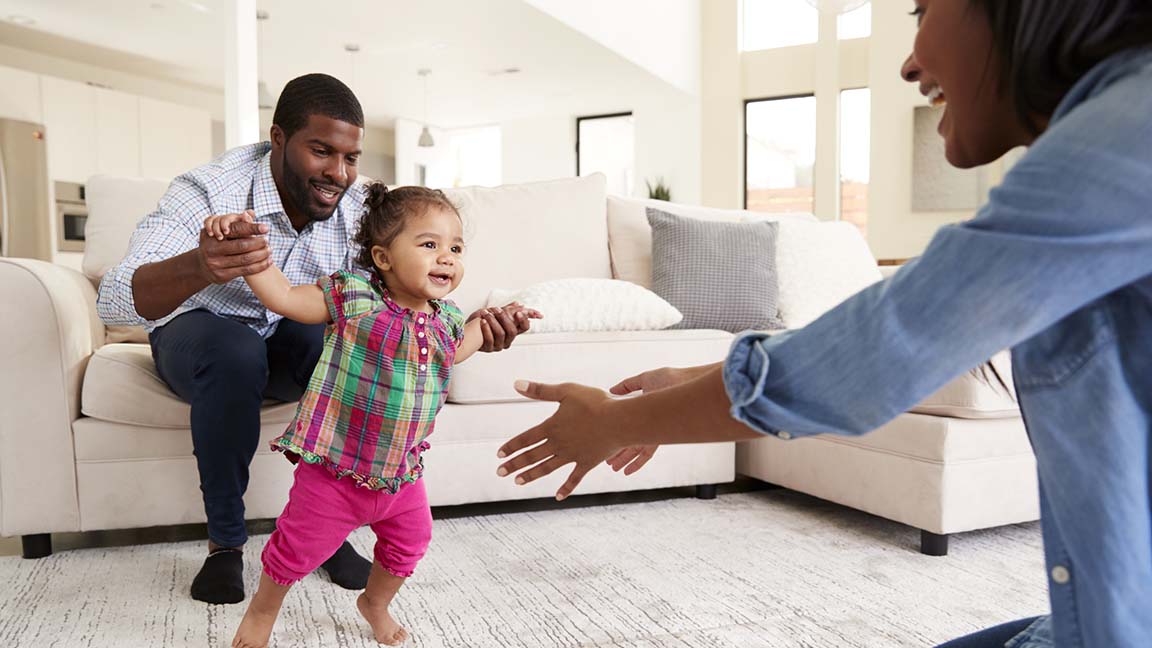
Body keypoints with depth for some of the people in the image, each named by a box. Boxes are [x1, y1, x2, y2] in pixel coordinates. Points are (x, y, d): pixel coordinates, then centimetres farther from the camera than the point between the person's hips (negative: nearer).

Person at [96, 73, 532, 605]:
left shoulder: (355, 210, -15)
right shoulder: (208, 191, -29)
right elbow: (115, 301, -40)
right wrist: (197, 267, -63)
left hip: (288, 340, 3)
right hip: (198, 334, -3)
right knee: (235, 351, -37)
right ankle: (225, 542, -17)